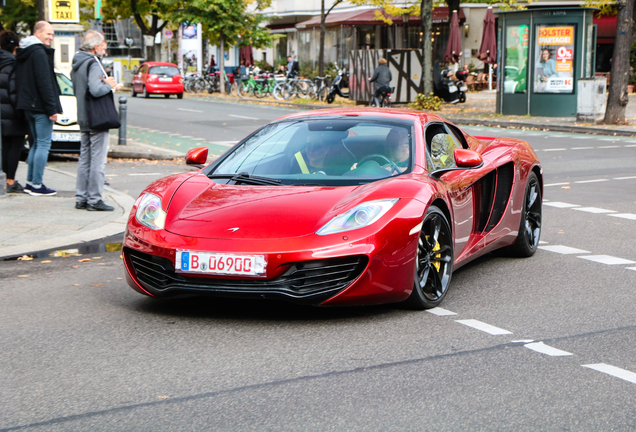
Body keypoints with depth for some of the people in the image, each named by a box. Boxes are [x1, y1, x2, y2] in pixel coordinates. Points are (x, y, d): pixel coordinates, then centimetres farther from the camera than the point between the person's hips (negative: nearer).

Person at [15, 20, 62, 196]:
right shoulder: (39, 53, -15)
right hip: (40, 107, -10)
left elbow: (19, 83, 19)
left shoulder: (23, 53, 16)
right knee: (43, 144, -6)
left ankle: (30, 182, 18)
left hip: (29, 107, 10)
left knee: (37, 143, 16)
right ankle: (36, 185, -6)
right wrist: (52, 109, -18)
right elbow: (44, 83, -20)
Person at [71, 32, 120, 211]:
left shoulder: (77, 64, 14)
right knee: (98, 161, -5)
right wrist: (109, 85, -9)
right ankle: (94, 200, -4)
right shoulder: (93, 64, -16)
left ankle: (81, 198, 16)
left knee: (85, 159, 13)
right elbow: (96, 90, -28)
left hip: (83, 119, 9)